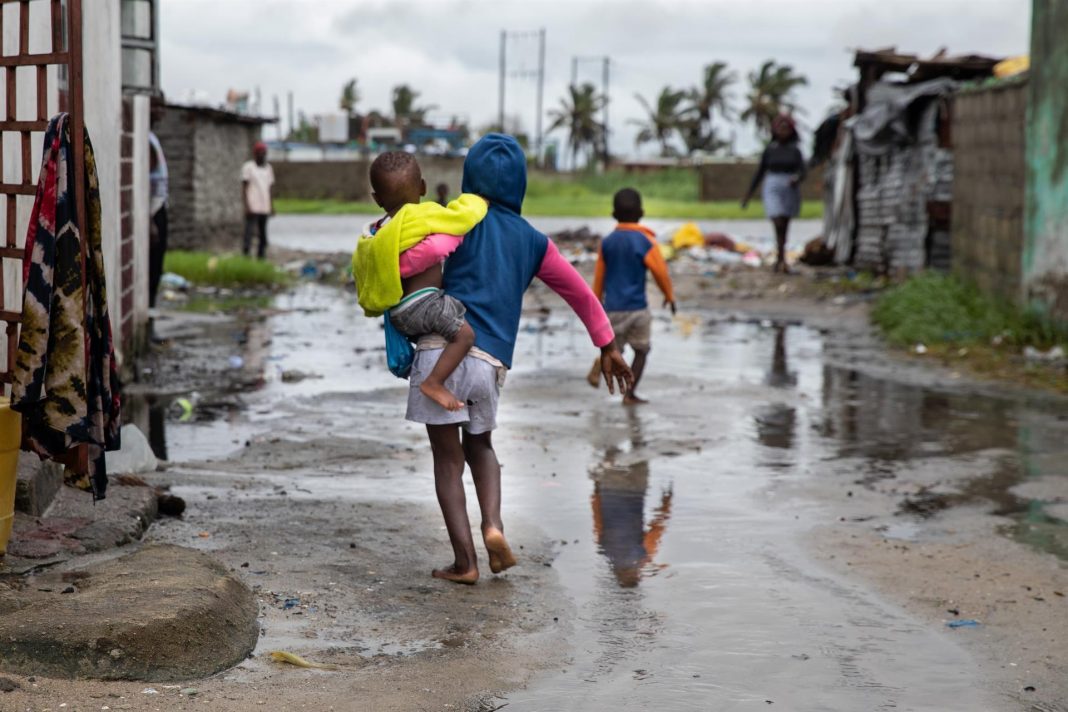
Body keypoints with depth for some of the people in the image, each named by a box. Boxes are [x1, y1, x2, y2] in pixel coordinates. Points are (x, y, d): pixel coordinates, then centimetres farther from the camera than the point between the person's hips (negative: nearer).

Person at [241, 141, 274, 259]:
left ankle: (261, 256, 12)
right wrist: (246, 206, -14)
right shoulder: (248, 167, -3)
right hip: (252, 208, -6)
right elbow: (244, 188, -6)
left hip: (265, 208, 6)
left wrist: (272, 206, 12)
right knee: (249, 232, -11)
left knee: (263, 235, 7)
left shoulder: (268, 168, 14)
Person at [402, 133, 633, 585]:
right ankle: (493, 525, 4)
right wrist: (608, 348, 33)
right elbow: (580, 293, 23)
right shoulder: (533, 242, 17)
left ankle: (464, 561, 5)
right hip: (490, 362, 3)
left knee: (448, 458, 8)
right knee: (479, 446, 26)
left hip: (443, 349, -3)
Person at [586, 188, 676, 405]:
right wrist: (670, 296, 10)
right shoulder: (645, 241, -9)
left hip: (612, 307, 3)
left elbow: (599, 276, 8)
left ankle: (601, 363, -20)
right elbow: (660, 272, -6)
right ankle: (629, 394, 7)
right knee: (642, 350, 14)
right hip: (636, 307, -3)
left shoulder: (607, 242, 3)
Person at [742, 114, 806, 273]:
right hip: (773, 190, -2)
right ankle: (782, 262, -21)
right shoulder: (769, 150, 3)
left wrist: (796, 179, -29)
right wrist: (749, 194, 9)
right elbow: (760, 173, 9)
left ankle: (778, 261, 22)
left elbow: (802, 172, -5)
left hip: (791, 190, 2)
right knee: (778, 226, -15)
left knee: (784, 228, 9)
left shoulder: (795, 151, 3)